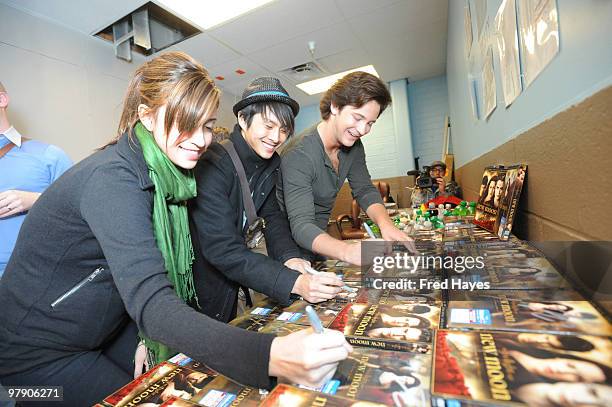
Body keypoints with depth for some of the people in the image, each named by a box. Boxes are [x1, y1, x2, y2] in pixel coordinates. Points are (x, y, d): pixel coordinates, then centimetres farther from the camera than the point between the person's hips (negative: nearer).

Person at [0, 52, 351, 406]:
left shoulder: (164, 172, -5)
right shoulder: (113, 179, -30)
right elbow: (150, 303, -41)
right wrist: (270, 355, -52)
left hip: (107, 330, 6)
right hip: (40, 355, -6)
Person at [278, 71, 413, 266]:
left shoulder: (353, 146, -2)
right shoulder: (299, 154, -27)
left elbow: (365, 190, -4)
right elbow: (301, 226, -33)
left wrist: (386, 224, -24)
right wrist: (347, 251, -50)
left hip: (319, 237, 6)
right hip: (291, 244, -5)